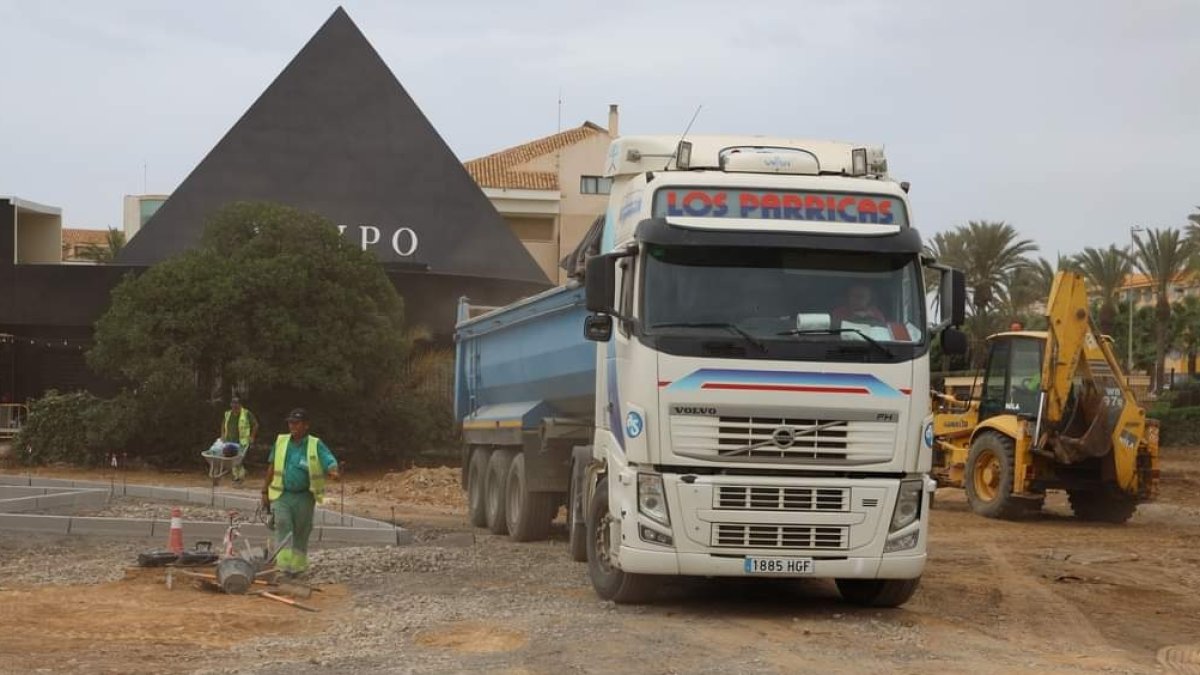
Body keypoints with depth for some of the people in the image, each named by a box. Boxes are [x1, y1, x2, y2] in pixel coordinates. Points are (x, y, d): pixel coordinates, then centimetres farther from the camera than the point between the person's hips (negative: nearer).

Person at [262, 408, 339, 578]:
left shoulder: (315, 445, -2)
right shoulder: (281, 442, 6)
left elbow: (330, 462, -15)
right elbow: (271, 468, 13)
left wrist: (334, 472, -39)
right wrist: (265, 491, 13)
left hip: (304, 497, -1)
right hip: (282, 495, 1)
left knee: (301, 532, 7)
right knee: (283, 525, -18)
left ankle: (298, 566, 21)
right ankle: (284, 564, -24)